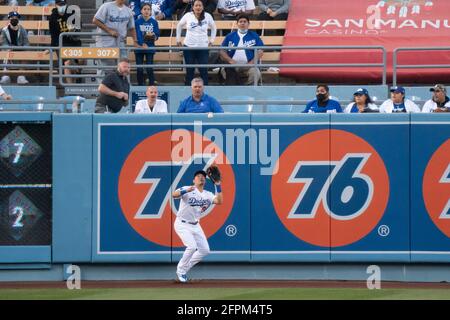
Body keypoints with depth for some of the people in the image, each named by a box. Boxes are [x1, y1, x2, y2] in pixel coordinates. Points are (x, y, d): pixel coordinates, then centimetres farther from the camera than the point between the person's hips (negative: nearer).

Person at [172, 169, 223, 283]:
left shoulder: (207, 195, 3)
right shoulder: (188, 190, -14)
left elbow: (219, 201, -12)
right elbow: (174, 195, -31)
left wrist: (218, 186, -16)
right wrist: (186, 190, -48)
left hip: (195, 225, 7)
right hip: (182, 224, -7)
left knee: (205, 250, 5)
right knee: (192, 246, -22)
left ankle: (185, 268, 21)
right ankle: (181, 271, -3)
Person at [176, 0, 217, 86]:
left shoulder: (207, 16, -5)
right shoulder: (188, 16, -5)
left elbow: (213, 27, 12)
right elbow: (179, 26, 12)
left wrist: (212, 39, 8)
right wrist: (178, 39, 11)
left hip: (203, 47, 0)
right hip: (189, 46, 0)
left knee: (204, 70, -3)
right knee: (189, 70, 7)